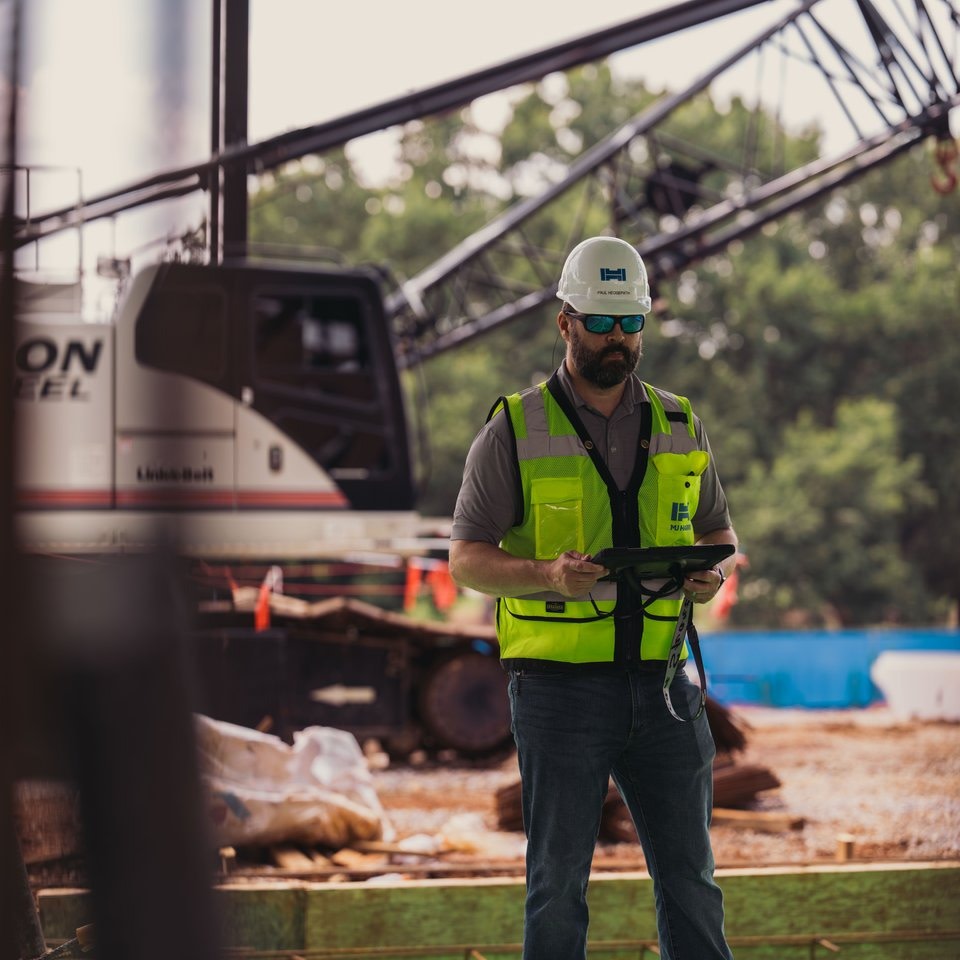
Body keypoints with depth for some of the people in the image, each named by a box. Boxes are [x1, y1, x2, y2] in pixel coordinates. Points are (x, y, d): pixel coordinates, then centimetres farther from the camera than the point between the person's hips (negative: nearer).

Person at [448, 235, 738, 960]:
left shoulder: (679, 425, 12)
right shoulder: (515, 431, 0)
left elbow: (718, 529, 20)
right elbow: (466, 558, -1)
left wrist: (713, 571, -4)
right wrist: (547, 574, -20)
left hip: (664, 682, 3)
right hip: (560, 682, -3)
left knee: (691, 878, 6)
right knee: (558, 882, 1)